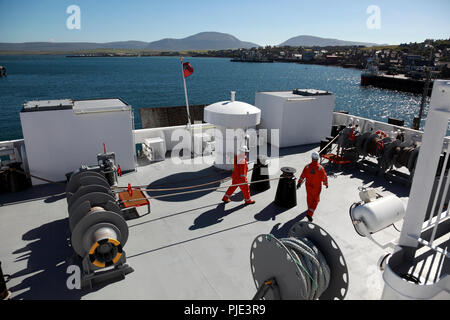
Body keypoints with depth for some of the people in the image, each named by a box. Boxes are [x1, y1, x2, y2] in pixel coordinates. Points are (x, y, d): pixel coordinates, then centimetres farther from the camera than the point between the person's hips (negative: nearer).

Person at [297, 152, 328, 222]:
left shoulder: (307, 167, -14)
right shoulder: (320, 168, -21)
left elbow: (302, 176, -8)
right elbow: (324, 177, -11)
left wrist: (299, 183, 5)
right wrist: (326, 184, 8)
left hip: (308, 186, 3)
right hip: (317, 187, -3)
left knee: (309, 198, 26)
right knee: (315, 200, 9)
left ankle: (310, 209, 50)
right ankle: (309, 214, -1)